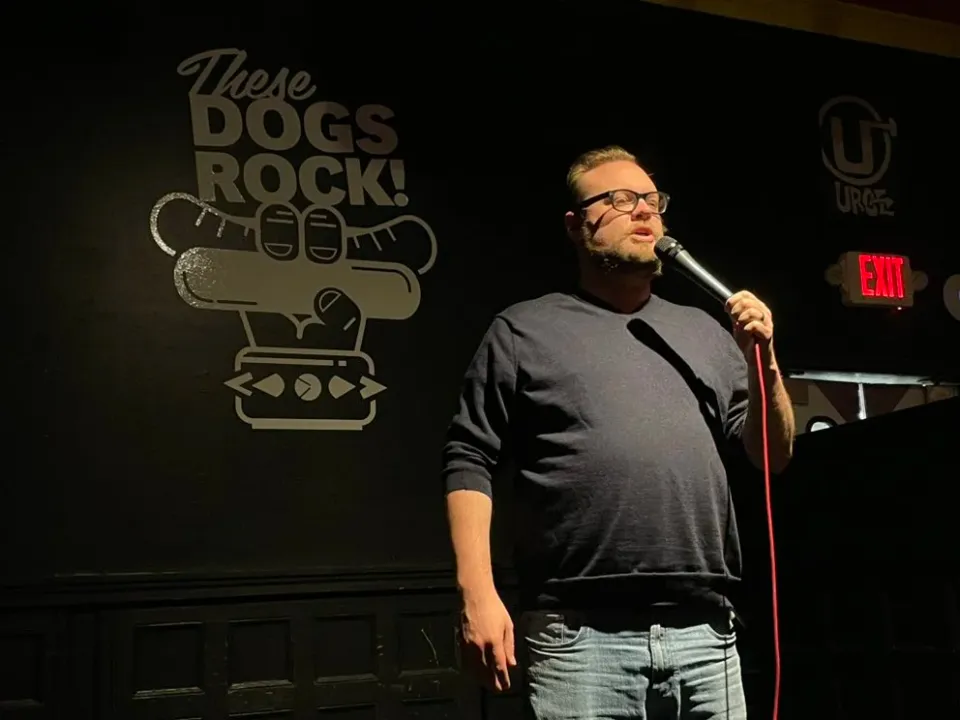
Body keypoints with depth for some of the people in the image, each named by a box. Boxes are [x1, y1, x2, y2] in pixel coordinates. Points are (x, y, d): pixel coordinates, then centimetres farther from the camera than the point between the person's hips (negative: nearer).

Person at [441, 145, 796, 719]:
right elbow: (471, 463, 0)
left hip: (705, 634, 4)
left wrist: (762, 359, 1)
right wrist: (478, 594, -10)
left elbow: (774, 456, 17)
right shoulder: (524, 331, 6)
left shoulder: (703, 331, 17)